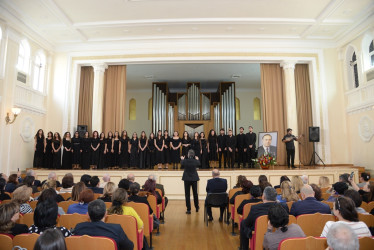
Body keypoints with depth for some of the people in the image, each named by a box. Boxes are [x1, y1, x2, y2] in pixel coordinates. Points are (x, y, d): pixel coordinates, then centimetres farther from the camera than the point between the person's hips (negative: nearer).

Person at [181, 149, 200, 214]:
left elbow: (182, 165, 7)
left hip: (187, 179, -2)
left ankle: (188, 209, 4)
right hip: (194, 178, 2)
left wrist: (182, 159, 25)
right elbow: (198, 165, 11)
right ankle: (197, 208, 33)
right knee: (195, 193, 18)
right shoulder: (196, 161, -10)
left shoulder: (185, 161, -14)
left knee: (187, 194, 5)